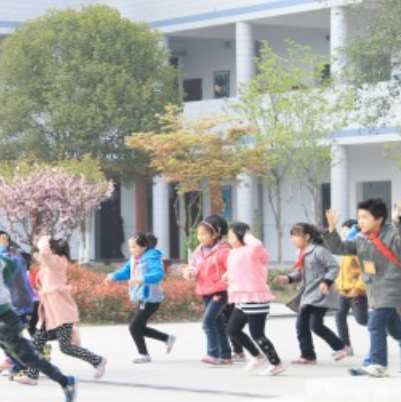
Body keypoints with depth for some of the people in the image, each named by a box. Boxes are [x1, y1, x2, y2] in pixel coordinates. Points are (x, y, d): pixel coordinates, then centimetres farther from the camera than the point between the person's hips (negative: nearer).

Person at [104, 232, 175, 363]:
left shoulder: (151, 259, -19)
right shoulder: (134, 259, 8)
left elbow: (158, 274, -33)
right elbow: (125, 271, 11)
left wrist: (140, 279, -44)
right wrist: (113, 276, -8)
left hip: (150, 299, -10)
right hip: (141, 299, 10)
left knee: (134, 327, -7)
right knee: (140, 328, 17)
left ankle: (144, 354, 9)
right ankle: (168, 339, 31)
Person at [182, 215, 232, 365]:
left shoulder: (222, 251, -12)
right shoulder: (198, 252, 9)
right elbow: (192, 268, 13)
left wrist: (221, 291, -21)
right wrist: (189, 272, -10)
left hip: (219, 292, -7)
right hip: (205, 293, 7)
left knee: (208, 320, -20)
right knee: (218, 324, 13)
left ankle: (213, 353, -19)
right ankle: (225, 355, 21)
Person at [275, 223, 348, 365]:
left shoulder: (318, 251, -13)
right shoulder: (303, 254, 15)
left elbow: (334, 266, -15)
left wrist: (326, 281, -24)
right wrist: (288, 278, 4)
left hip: (320, 295, -9)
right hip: (307, 296, 9)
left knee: (316, 325, -13)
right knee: (301, 325, 4)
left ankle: (340, 347, 2)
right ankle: (307, 355, 10)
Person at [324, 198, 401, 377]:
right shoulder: (360, 240, 9)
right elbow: (338, 248, 6)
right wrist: (332, 228, -6)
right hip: (374, 292, 8)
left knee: (376, 323, -17)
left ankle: (378, 364, -16)